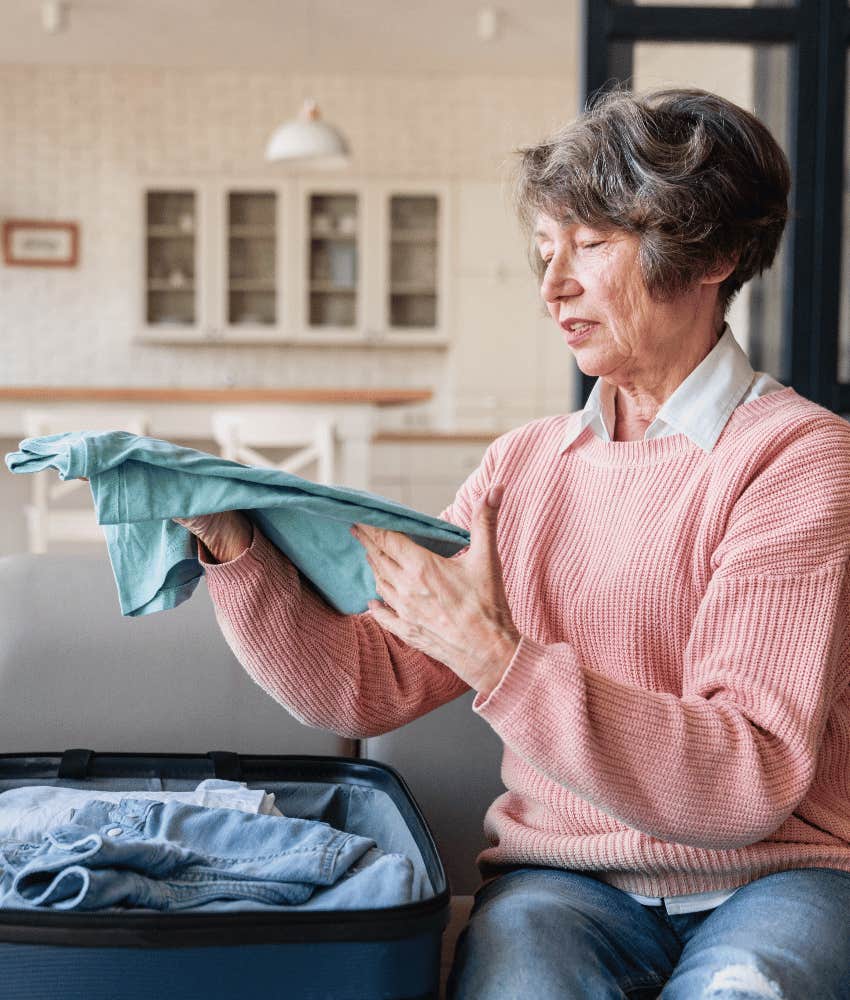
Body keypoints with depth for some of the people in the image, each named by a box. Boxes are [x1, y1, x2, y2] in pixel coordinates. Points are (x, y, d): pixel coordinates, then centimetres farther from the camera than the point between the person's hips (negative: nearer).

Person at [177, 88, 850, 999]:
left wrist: (498, 660, -23)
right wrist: (235, 547, -10)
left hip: (774, 879, -2)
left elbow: (750, 786, -16)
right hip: (566, 880, 3)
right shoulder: (521, 465, 10)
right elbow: (366, 687, 5)